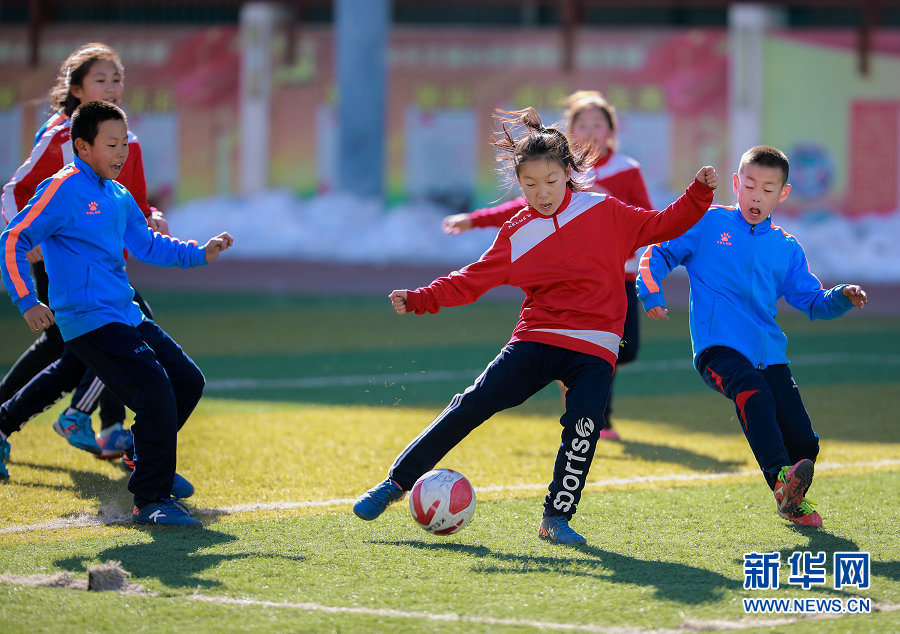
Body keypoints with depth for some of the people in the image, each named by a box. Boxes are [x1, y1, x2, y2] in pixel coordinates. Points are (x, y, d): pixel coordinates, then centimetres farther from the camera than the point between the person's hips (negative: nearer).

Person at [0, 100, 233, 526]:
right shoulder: (63, 190, -10)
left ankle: (149, 463, 34)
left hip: (126, 316, 9)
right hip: (89, 323, -9)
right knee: (156, 393, -18)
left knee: (188, 381, 14)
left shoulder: (118, 196, 16)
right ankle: (151, 500, -12)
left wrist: (201, 253, 11)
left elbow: (147, 245, 23)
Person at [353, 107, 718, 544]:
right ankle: (398, 481, 1)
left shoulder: (604, 212, 4)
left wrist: (698, 195, -5)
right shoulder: (516, 234, 6)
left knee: (583, 424, -23)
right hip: (535, 341, 1)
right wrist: (419, 300, -4)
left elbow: (661, 226, 9)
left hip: (593, 350, -1)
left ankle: (556, 520, -9)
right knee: (473, 405, -9)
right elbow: (472, 281, 6)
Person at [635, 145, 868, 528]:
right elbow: (658, 254, 11)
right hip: (717, 345, -4)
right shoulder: (707, 224, 8)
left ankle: (792, 501, 27)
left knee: (803, 442, -5)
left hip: (769, 352, 4)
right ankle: (780, 481, -50)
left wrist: (842, 298, 0)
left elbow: (811, 302, 19)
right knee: (752, 393, -37)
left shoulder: (786, 248, 17)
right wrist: (650, 294, -6)